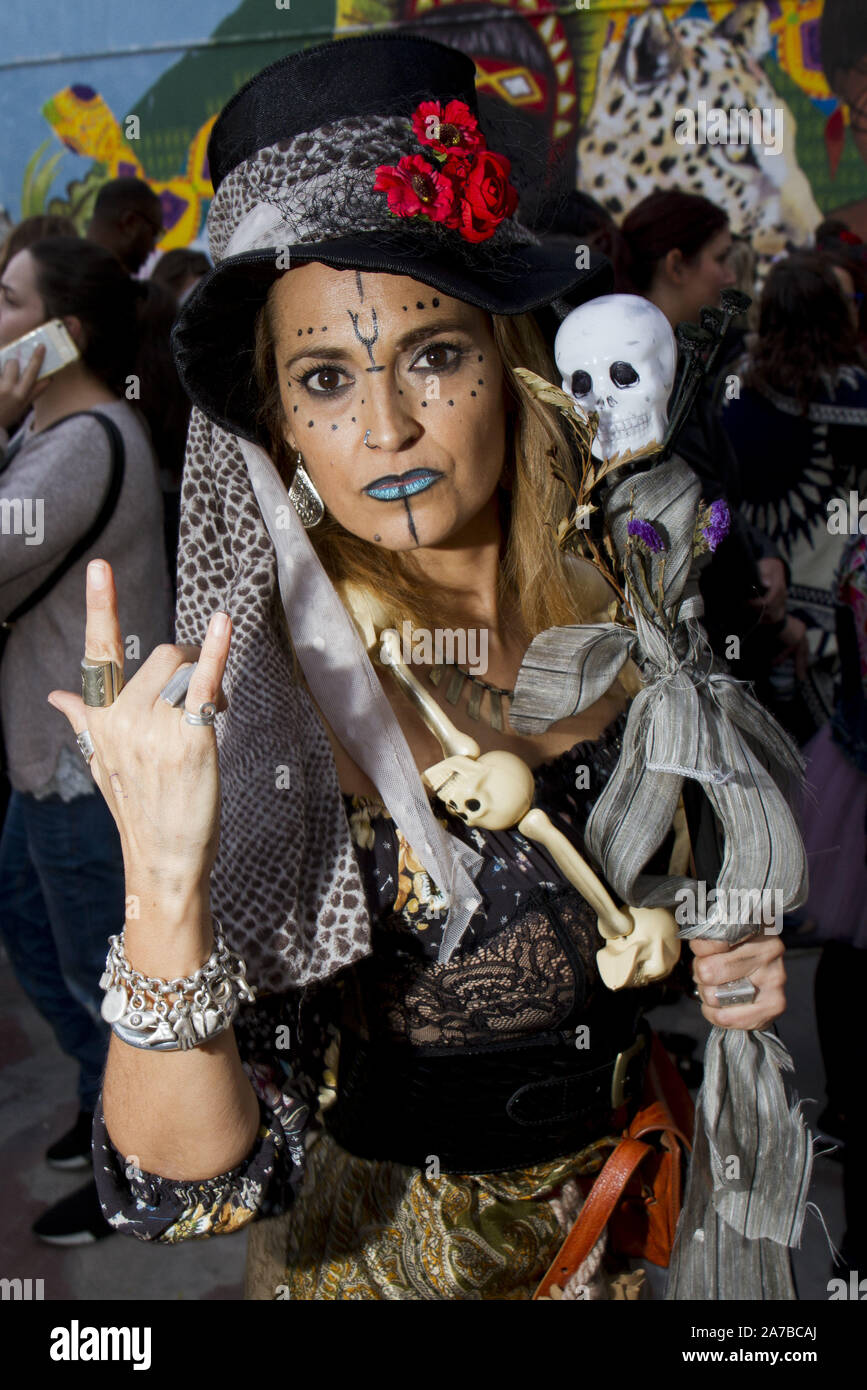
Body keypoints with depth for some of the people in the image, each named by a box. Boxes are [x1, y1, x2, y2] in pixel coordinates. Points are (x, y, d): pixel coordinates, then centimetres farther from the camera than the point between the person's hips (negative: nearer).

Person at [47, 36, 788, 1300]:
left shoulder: (615, 601, -13)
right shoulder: (270, 716, -26)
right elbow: (191, 1189, -30)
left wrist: (733, 961, -14)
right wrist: (163, 887, -45)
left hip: (641, 1198, 4)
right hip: (398, 1244, -3)